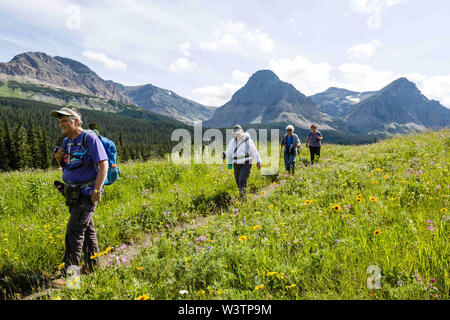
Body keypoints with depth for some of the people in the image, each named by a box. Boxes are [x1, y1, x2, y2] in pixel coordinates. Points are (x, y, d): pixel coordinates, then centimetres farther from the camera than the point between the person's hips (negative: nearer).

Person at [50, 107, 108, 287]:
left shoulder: (90, 139, -14)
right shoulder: (66, 141, 11)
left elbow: (103, 165, -18)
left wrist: (97, 191, -24)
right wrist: (59, 159, -1)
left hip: (87, 193, -8)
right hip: (72, 192, 8)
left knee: (74, 231, -11)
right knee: (86, 229, 16)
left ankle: (69, 274, -5)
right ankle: (92, 267, 29)